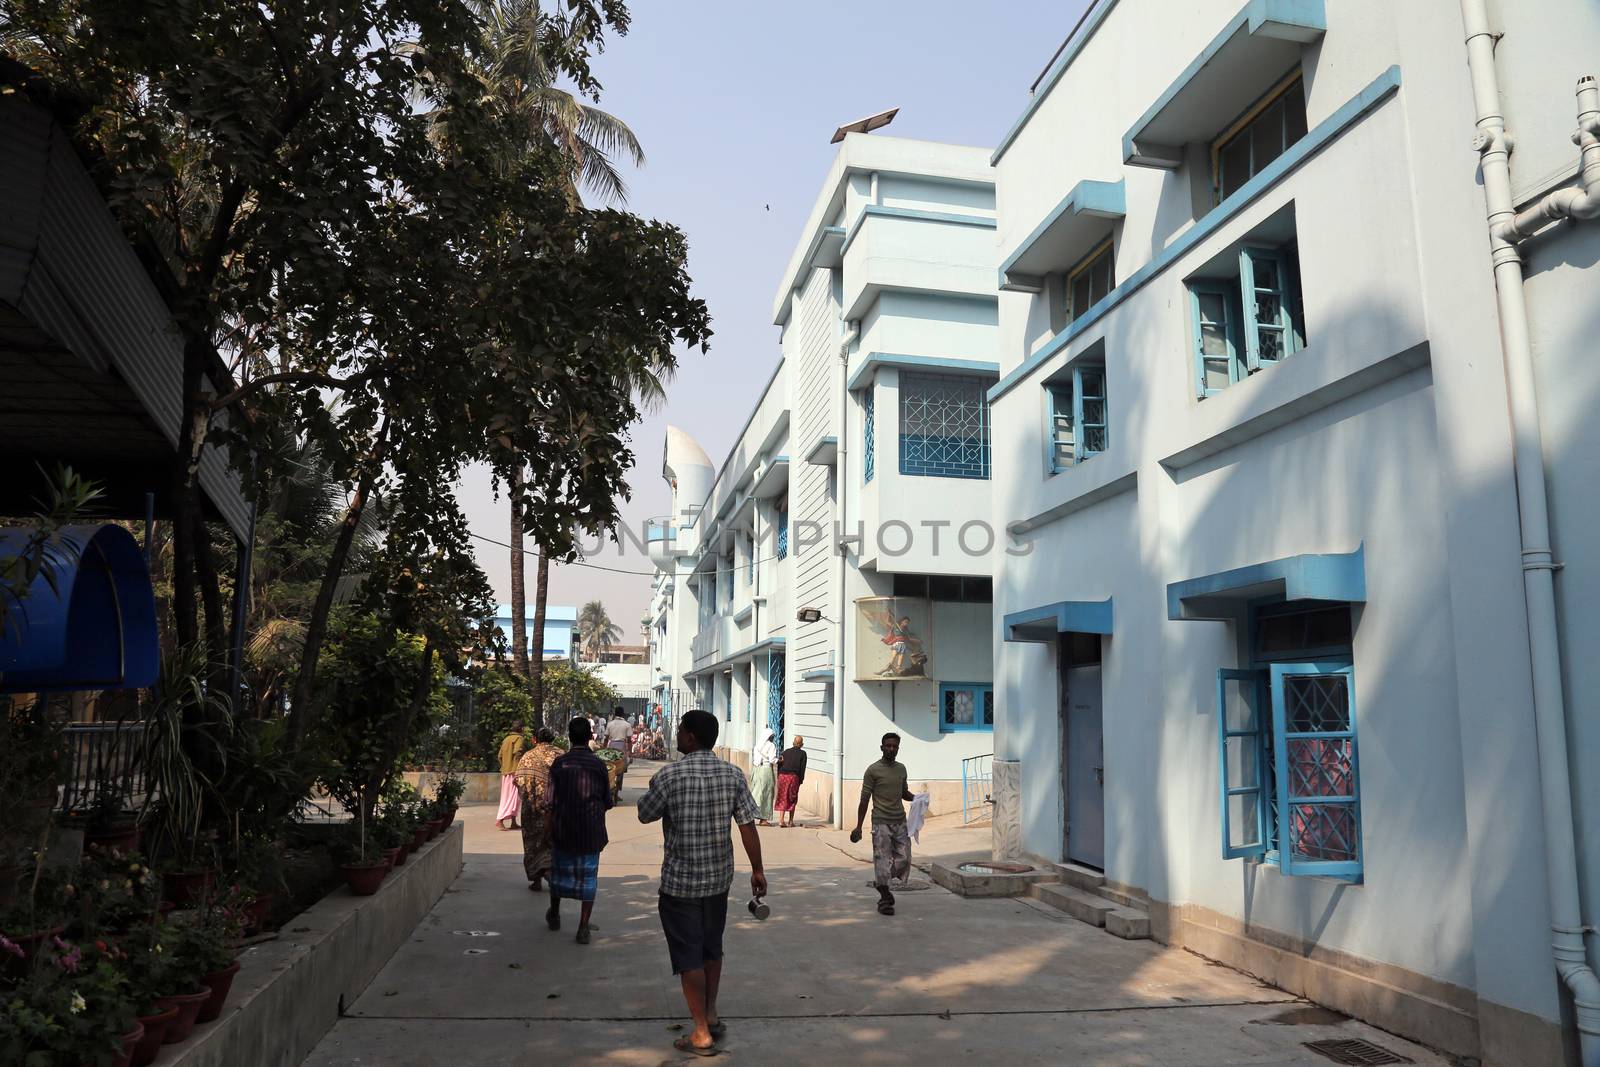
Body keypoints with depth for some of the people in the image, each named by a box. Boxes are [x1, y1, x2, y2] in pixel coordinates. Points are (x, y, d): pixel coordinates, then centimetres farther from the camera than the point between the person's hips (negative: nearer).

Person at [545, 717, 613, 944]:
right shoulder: (598, 765, -5)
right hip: (591, 831, 0)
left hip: (563, 829, 0)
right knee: (588, 876, 6)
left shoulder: (560, 764, -8)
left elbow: (550, 800, -6)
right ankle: (583, 928, 2)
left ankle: (554, 915, 37)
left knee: (560, 871, 19)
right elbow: (607, 801, 1)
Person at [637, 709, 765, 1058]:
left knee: (689, 956, 6)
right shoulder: (732, 774, -4)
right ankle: (712, 1015, 34)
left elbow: (644, 815, -2)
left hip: (680, 881, -5)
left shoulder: (669, 775, -16)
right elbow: (748, 825, -3)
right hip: (719, 877, 5)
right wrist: (757, 869, 4)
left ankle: (702, 1033, 12)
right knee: (712, 948, 21)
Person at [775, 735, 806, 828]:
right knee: (792, 799, 10)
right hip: (794, 776, -2)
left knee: (782, 798, 5)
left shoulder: (786, 751, 14)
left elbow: (779, 764, 10)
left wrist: (779, 777, 15)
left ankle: (781, 820, -4)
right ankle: (790, 821, 13)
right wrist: (801, 780, 5)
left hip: (783, 775, 2)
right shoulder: (802, 753, 5)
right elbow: (802, 768, -1)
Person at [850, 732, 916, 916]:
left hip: (900, 821, 6)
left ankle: (880, 882, 27)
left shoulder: (901, 768, 11)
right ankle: (885, 899, 9)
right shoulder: (873, 770, -7)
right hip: (881, 823, -6)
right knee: (882, 860, -3)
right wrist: (858, 827, -7)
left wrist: (916, 798, 3)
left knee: (903, 859, 4)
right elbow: (864, 799, -6)